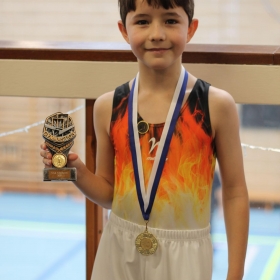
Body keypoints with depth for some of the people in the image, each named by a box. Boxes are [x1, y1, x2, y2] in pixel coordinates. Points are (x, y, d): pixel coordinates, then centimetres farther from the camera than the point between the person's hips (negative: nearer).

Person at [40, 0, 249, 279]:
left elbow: (234, 193, -3)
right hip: (119, 251, 3)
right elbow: (109, 193, 8)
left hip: (184, 255, -2)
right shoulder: (108, 107, -3)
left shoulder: (216, 105, -10)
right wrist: (77, 171, -11)